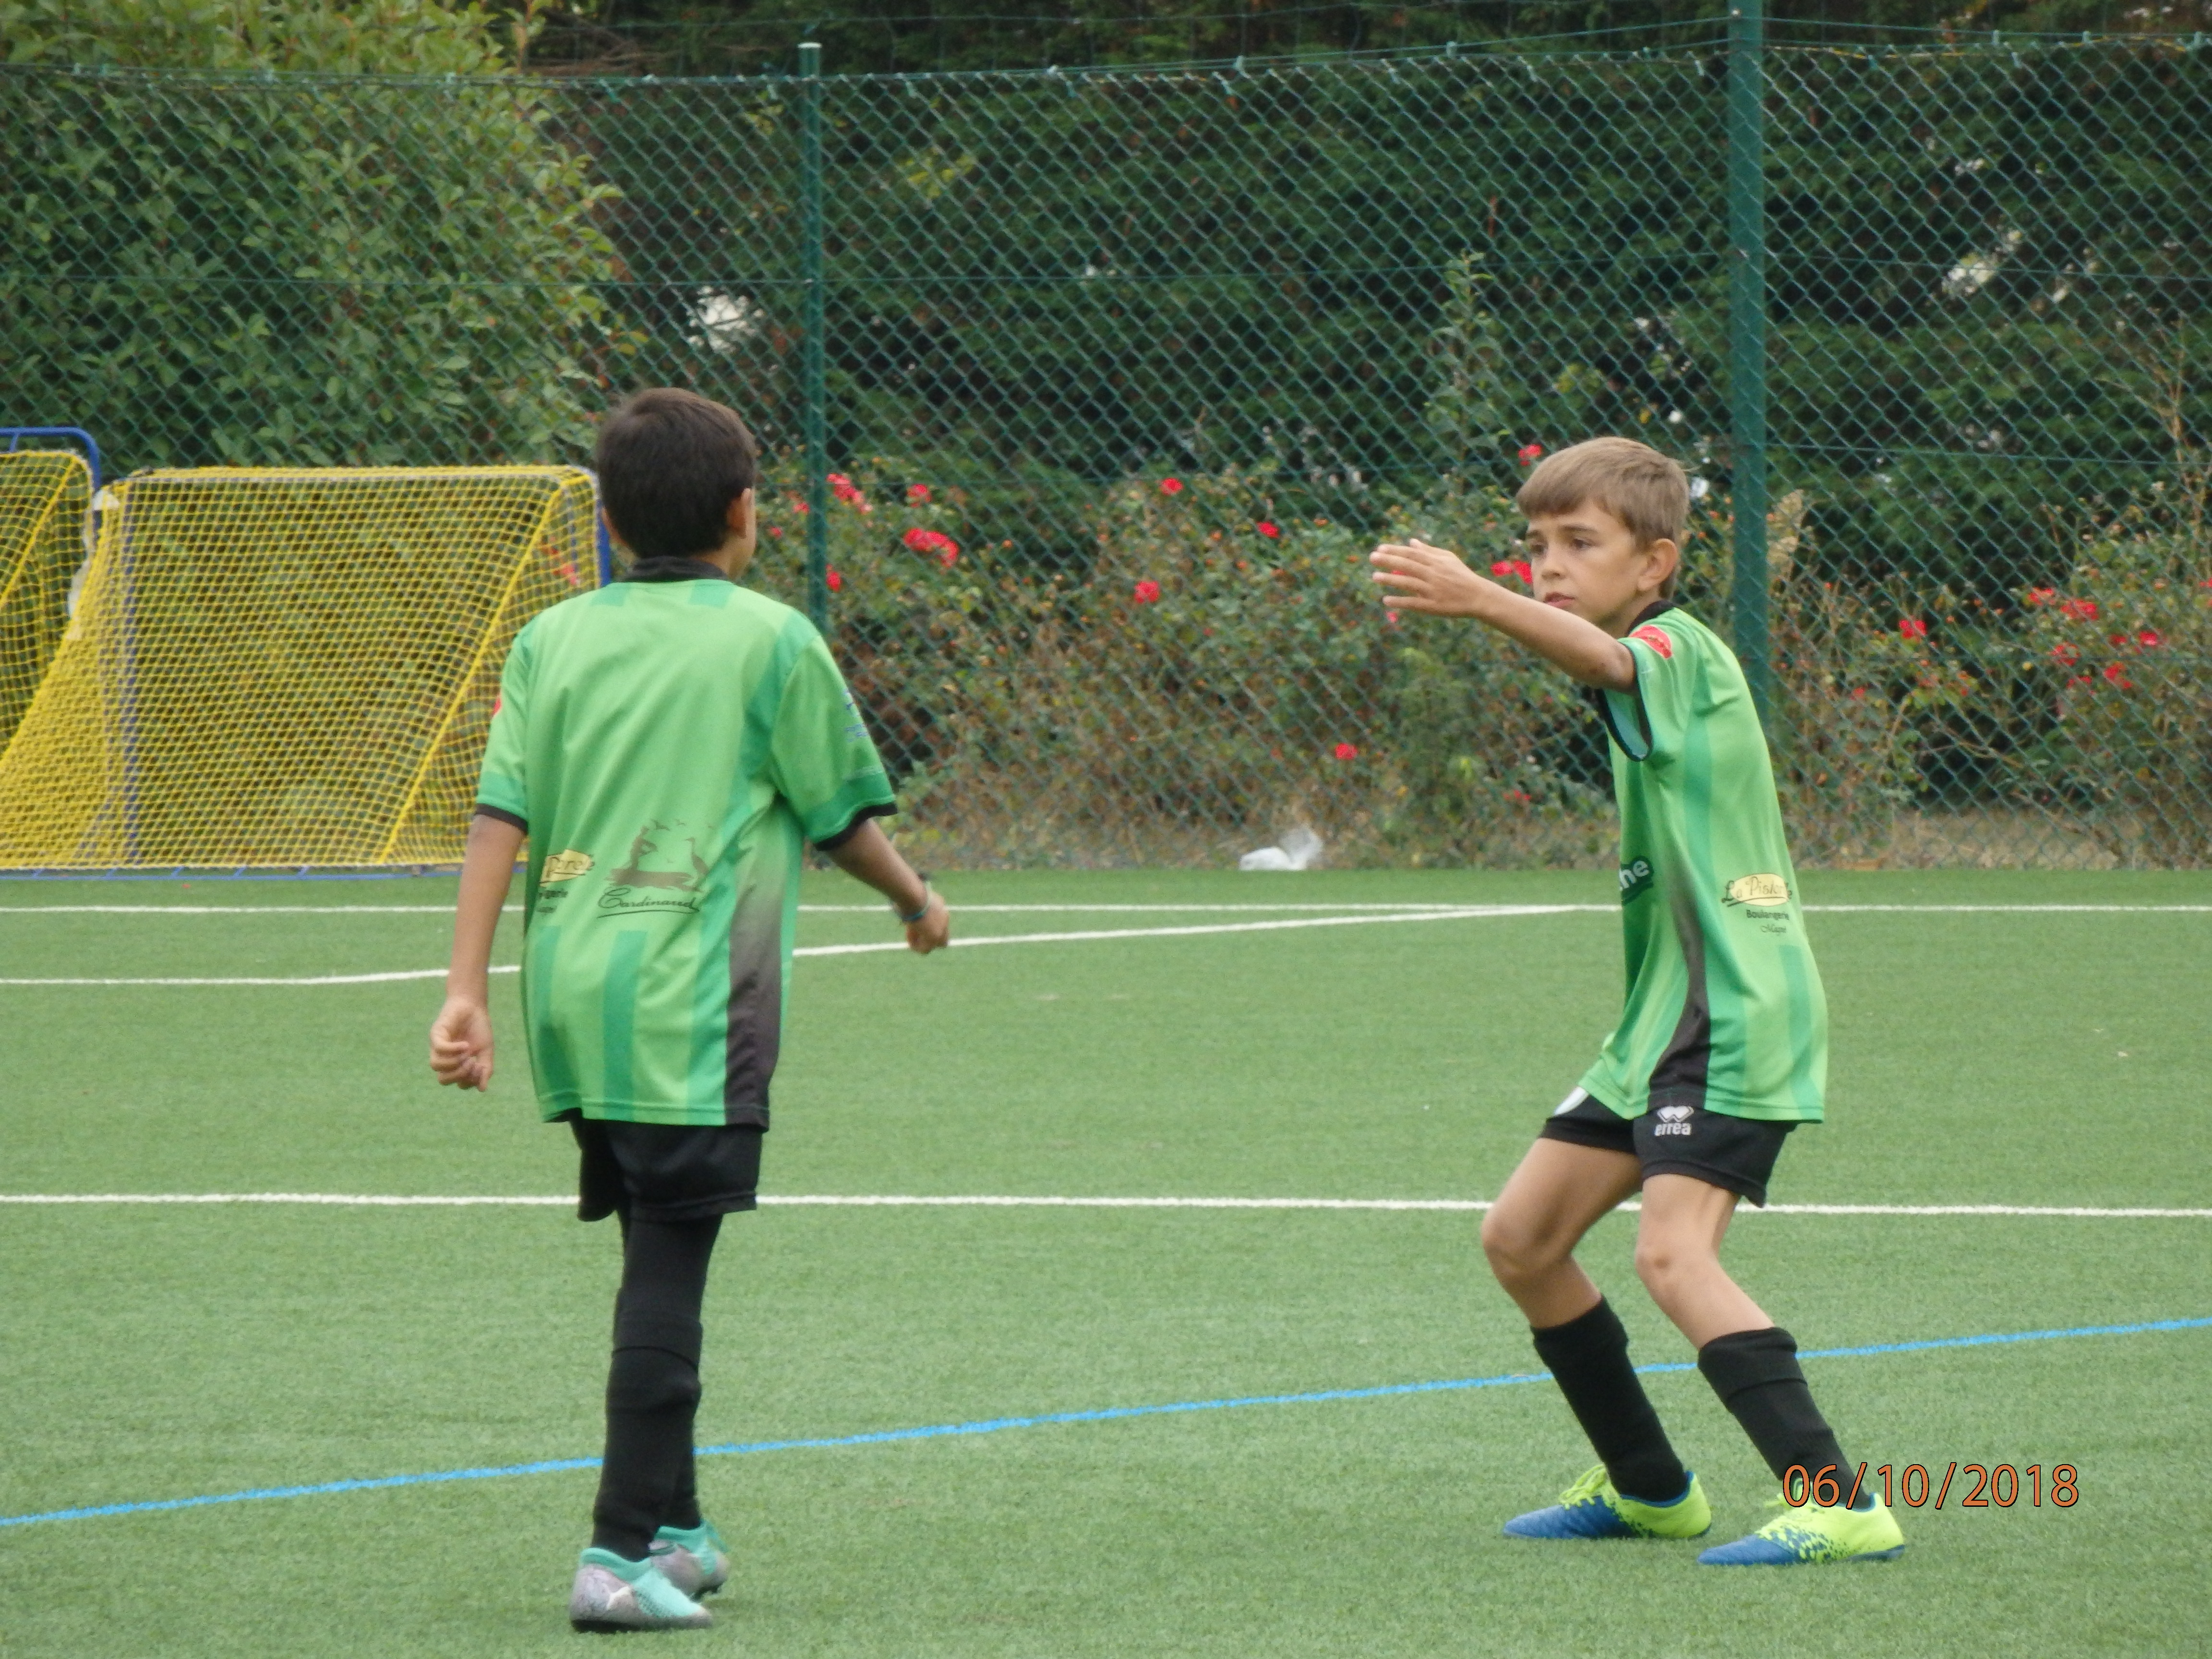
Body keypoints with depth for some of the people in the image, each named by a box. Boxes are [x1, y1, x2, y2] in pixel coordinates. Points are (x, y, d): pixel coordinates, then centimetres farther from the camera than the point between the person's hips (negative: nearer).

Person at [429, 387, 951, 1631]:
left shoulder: (555, 639, 9)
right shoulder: (771, 641, -2)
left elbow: (502, 815, 2)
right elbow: (842, 815, 4)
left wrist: (467, 990, -1)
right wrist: (920, 902, 23)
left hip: (574, 987, 5)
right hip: (694, 997, -5)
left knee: (658, 1259, 17)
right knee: (669, 1273, -6)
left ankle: (673, 1528, 25)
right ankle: (622, 1554, -12)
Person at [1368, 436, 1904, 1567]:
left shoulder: (1676, 647, -12)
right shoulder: (1650, 668, 17)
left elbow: (1599, 656, -37)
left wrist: (1479, 602, -54)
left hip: (1735, 1011, -10)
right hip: (1664, 1014, 10)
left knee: (1671, 1252, -25)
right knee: (1520, 1240, 12)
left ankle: (1839, 1504, -29)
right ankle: (1648, 1488, 25)